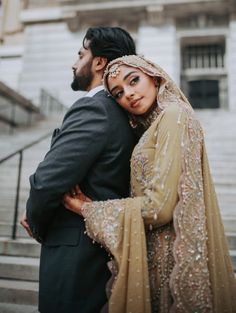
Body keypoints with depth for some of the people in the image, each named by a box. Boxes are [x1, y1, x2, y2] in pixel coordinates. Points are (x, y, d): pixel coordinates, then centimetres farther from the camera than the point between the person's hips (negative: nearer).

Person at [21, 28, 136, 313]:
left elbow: (47, 181, -25)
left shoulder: (92, 108, -17)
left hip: (76, 252, -8)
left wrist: (36, 223, -3)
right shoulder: (123, 116, 10)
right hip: (107, 249, 9)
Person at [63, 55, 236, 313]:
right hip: (151, 251, 8)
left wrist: (87, 209, -10)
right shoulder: (149, 129, 13)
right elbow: (139, 197, 10)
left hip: (170, 251, -8)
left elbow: (159, 206, -20)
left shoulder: (174, 115, -12)